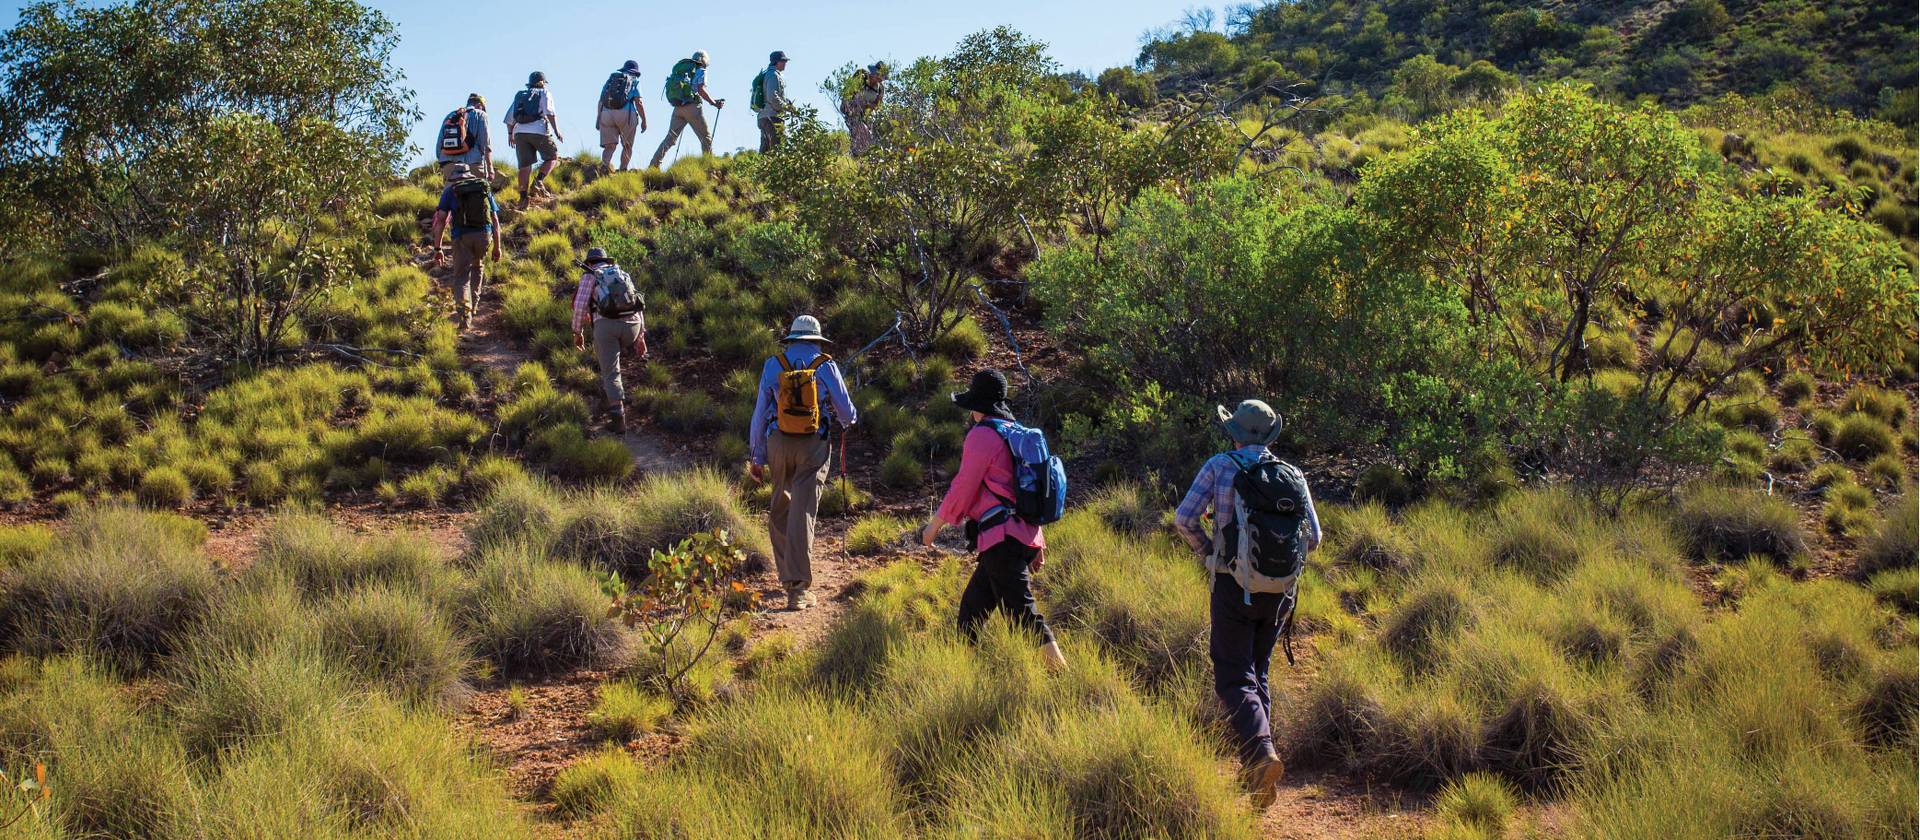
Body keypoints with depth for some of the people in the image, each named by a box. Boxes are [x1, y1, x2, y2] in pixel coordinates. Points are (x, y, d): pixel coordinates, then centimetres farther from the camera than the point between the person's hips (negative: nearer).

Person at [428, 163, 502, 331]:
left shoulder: (450, 191, 12)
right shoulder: (485, 188, 20)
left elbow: (440, 220, 2)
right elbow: (495, 221, 17)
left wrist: (437, 248, 3)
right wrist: (497, 247, 21)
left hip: (462, 236, -3)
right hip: (484, 235, 3)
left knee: (461, 277, 3)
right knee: (477, 267, 30)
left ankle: (464, 313, -17)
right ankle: (474, 303, 37)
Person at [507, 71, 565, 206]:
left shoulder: (519, 95, 24)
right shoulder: (544, 93, 10)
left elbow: (510, 118, 23)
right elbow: (549, 112, -7)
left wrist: (510, 134, 34)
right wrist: (556, 131, -9)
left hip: (520, 132, 5)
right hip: (539, 130, -5)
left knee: (525, 165, 4)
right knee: (552, 157, 10)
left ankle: (523, 196, -4)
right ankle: (538, 182, -11)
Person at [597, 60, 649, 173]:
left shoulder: (610, 79, 22)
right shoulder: (634, 81, 12)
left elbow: (600, 101, 16)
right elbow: (638, 102, -1)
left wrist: (598, 119, 20)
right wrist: (644, 120, 3)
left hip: (606, 113, 3)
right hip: (625, 114, -2)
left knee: (609, 146, 1)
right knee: (627, 146, 12)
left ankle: (605, 164, -26)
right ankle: (622, 170, 2)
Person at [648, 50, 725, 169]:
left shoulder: (679, 67, 21)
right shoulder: (700, 70, 2)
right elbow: (701, 89, -10)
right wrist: (714, 103, -2)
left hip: (677, 107, 6)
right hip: (692, 106, -6)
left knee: (670, 137, 7)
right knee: (706, 137, 4)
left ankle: (653, 165, -2)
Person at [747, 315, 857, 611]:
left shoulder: (773, 365, 4)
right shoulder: (826, 365, 1)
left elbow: (760, 413, 6)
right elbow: (847, 414, 5)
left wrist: (757, 456, 13)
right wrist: (848, 419, 31)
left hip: (779, 444, 2)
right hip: (813, 446, -1)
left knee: (779, 510, 19)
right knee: (803, 514, -5)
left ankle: (788, 574, 27)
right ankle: (799, 588, -11)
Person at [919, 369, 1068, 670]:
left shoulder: (982, 435, -8)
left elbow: (963, 488, -9)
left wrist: (934, 525, 3)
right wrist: (1038, 541, 25)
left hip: (1001, 538, -9)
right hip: (1026, 536, 9)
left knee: (1020, 609, -12)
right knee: (973, 603, 20)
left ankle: (1057, 665, -21)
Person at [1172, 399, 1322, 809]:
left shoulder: (1220, 465, -3)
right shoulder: (1292, 475, 5)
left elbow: (1184, 518, -9)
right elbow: (1313, 538, 2)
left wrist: (1208, 548, 9)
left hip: (1235, 586, -4)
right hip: (1281, 589, 4)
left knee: (1234, 679, -1)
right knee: (1258, 671, 19)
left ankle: (1261, 750, -26)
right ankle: (1253, 767, 18)